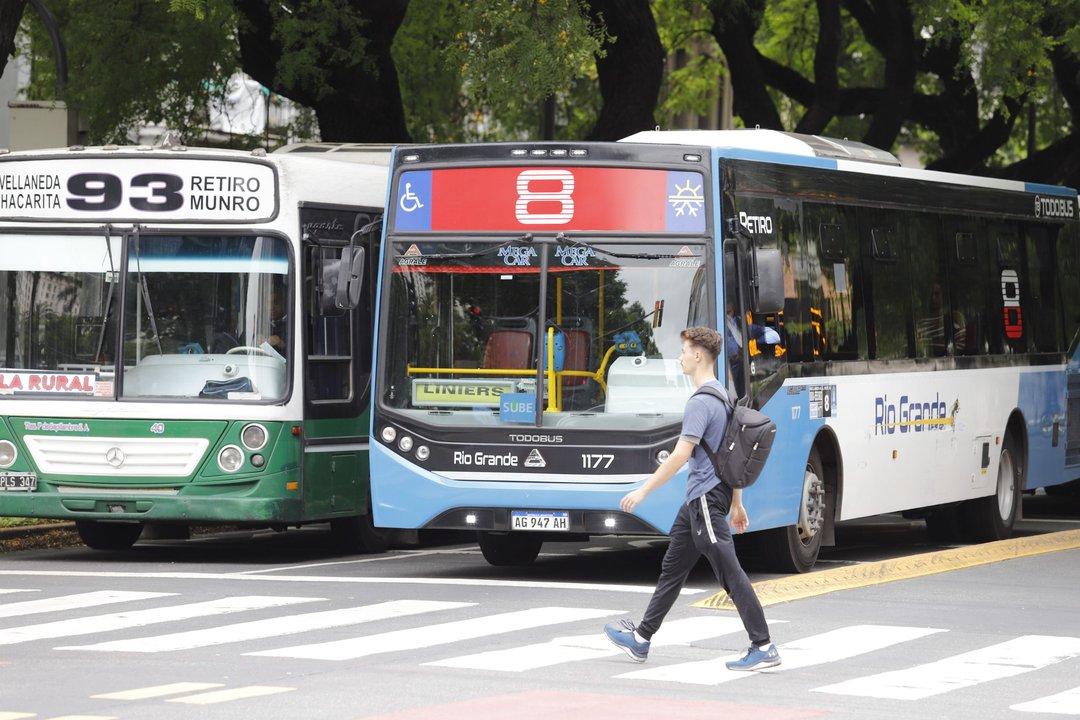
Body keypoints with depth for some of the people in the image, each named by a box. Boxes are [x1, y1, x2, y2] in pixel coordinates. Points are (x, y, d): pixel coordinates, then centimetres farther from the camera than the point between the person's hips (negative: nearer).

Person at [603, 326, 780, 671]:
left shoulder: (701, 402, -17)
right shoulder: (722, 397, 14)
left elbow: (681, 455, -22)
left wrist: (643, 491, -16)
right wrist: (736, 504, 24)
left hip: (706, 500, -10)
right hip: (698, 500, 10)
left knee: (730, 573, -9)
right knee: (672, 568, 16)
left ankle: (764, 648, -8)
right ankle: (641, 639, 23)